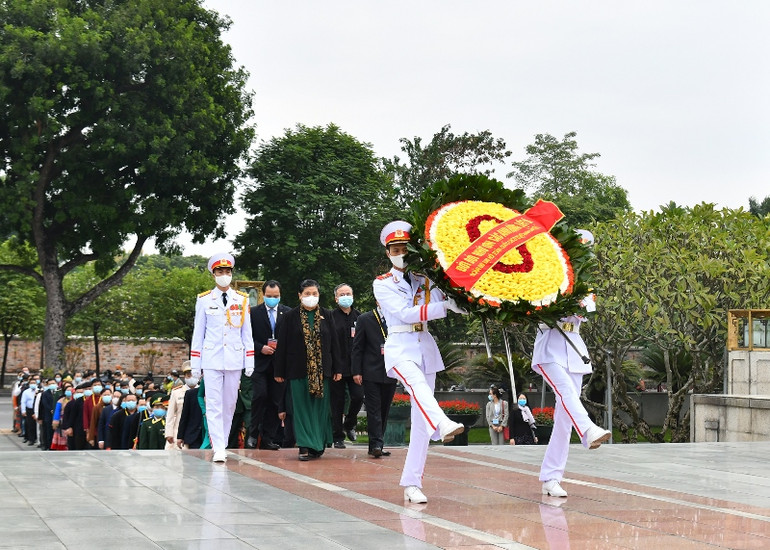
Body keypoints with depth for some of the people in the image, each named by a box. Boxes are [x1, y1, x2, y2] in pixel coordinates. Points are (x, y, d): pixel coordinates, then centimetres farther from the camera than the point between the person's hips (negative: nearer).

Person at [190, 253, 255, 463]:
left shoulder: (242, 300, 7)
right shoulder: (204, 300, 4)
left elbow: (247, 333, 9)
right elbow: (198, 333, 6)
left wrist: (250, 362, 3)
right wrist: (195, 364, 2)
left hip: (234, 360, 2)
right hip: (212, 359, -2)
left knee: (229, 405, 8)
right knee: (214, 405, -8)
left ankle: (222, 444, 20)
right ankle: (218, 449, -11)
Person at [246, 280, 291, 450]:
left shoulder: (288, 313, 6)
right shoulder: (254, 313, 3)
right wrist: (261, 348, -11)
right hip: (260, 363, -2)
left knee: (275, 401, 3)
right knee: (260, 396, -13)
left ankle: (268, 438, 9)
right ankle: (253, 434, 0)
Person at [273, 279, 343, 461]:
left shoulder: (326, 316, 6)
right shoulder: (291, 316, 1)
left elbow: (334, 343, 8)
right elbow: (282, 345, 2)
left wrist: (337, 369, 3)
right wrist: (279, 371, 0)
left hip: (321, 370, 1)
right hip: (298, 370, -1)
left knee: (320, 407, 4)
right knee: (302, 407, -1)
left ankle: (318, 445, 14)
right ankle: (305, 446, 1)